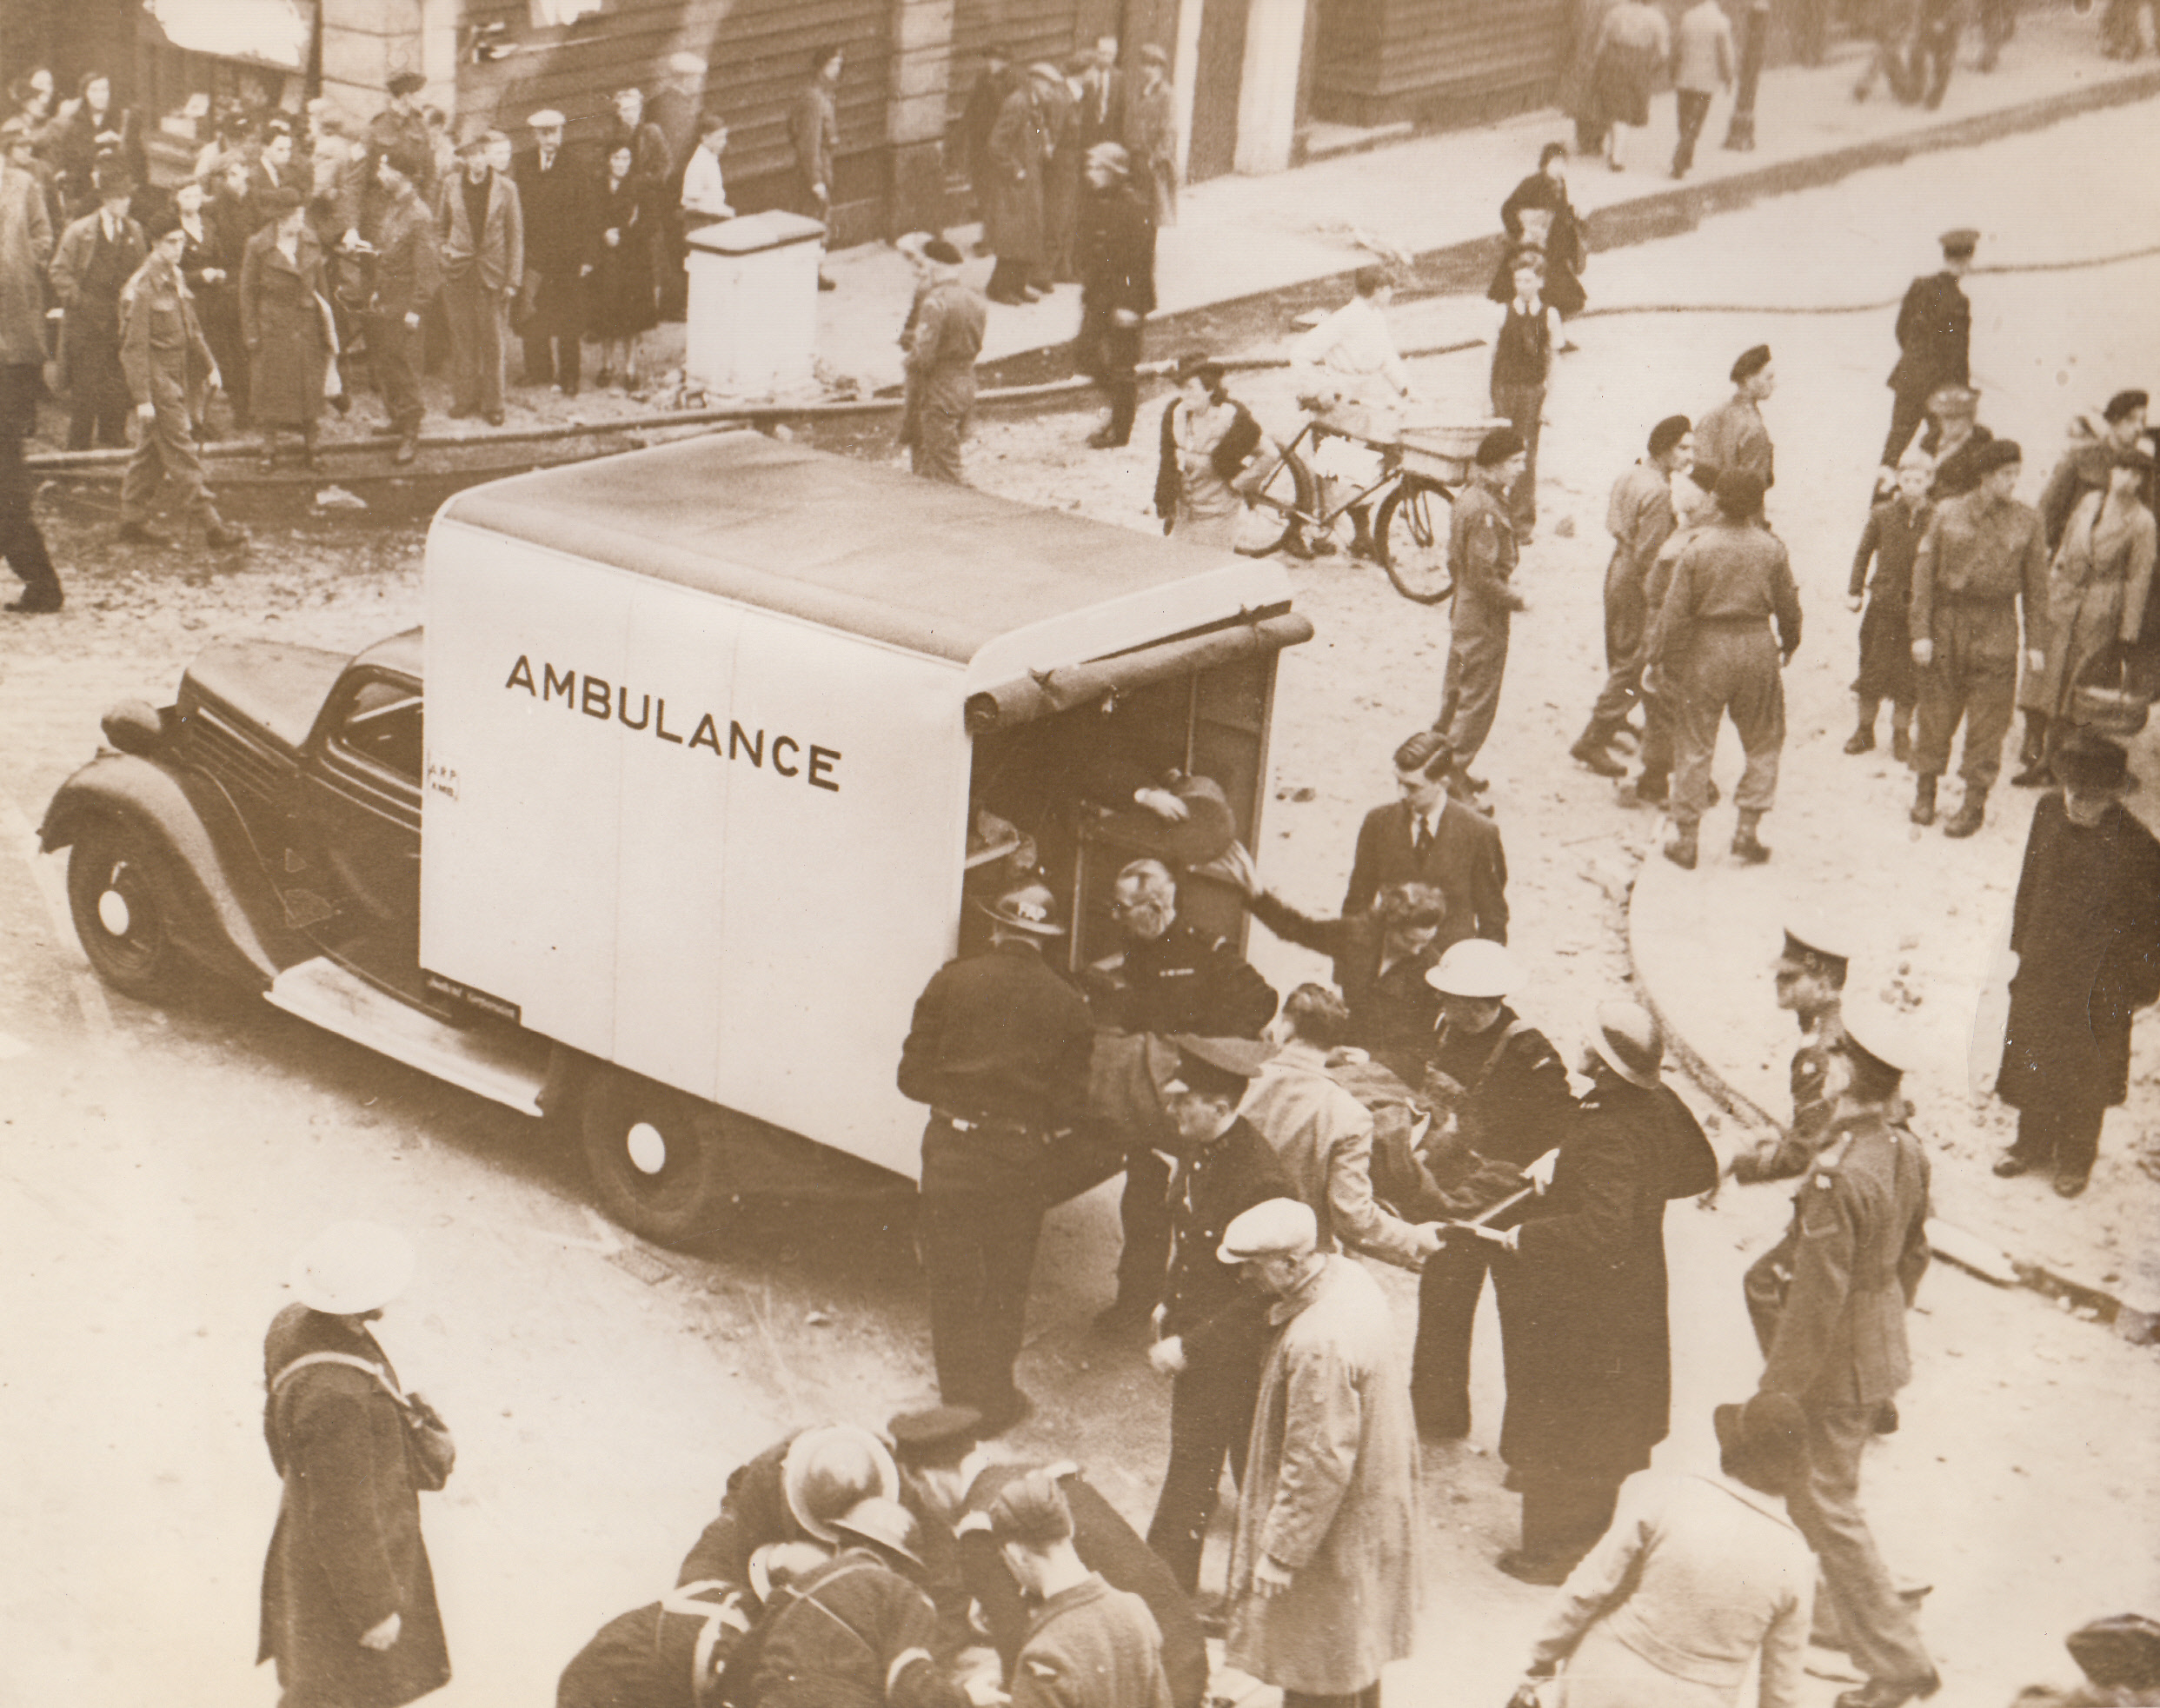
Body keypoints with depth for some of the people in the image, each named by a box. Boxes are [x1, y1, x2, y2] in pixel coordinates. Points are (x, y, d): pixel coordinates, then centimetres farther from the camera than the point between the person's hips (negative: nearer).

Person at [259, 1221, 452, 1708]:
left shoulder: (294, 1322, -13)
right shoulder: (334, 1395, -41)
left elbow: (280, 1431, 6)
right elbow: (341, 1518, -29)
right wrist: (375, 1609, -17)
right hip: (345, 1569, -8)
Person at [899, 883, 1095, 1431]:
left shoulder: (951, 981, -4)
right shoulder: (1068, 1005, -2)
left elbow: (912, 1076, -3)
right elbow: (1071, 1104, -2)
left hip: (950, 1146, 0)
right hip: (1020, 1155, 1)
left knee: (952, 1280, 11)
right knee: (1006, 1283, 15)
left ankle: (959, 1398, 18)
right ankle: (995, 1400, 21)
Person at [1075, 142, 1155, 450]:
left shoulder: (1134, 208, -19)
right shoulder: (1091, 202, 6)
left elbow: (1140, 260, -19)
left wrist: (1129, 306, -20)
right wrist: (1086, 286, 16)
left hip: (1125, 297, -8)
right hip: (1097, 296, 8)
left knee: (1121, 364, 2)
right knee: (1085, 355, 10)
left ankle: (1120, 430, 15)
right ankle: (1123, 404, 32)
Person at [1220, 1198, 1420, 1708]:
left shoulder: (1320, 1344, -36)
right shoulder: (1346, 1275, -6)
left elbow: (1319, 1462, -29)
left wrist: (1282, 1549, -19)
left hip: (1334, 1532, -9)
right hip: (1374, 1503, 9)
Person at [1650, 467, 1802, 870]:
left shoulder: (1697, 549, -8)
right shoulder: (1772, 549, -4)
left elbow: (1675, 609, -7)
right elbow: (1788, 604, 6)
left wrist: (1661, 656, 3)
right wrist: (1789, 644, 24)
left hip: (1707, 648, -1)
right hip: (1758, 648, 1)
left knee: (1696, 745, 7)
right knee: (1763, 743, 16)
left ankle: (1686, 838, 9)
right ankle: (1747, 829, 11)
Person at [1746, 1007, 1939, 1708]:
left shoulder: (1839, 1178, -31)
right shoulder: (1908, 1154, -4)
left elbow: (1816, 1301, -26)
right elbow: (1913, 1253, 10)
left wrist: (1777, 1390, -15)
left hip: (1837, 1366, -9)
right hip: (1882, 1348, 9)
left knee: (1825, 1504, 5)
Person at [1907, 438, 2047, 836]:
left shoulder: (2026, 521, 2)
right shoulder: (1948, 514, 0)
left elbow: (2036, 587, 5)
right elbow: (1924, 573, 0)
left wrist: (2036, 643, 1)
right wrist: (1920, 632, -6)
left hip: (1996, 631, 0)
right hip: (1947, 624, 0)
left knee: (1987, 720, 1)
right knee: (1937, 713, 7)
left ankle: (1974, 803, 11)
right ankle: (1925, 791, 25)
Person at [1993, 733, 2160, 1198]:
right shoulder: (2049, 813, -11)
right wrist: (2021, 942, 13)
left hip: (2097, 985, -4)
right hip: (2040, 968, 4)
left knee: (2084, 1078, 16)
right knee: (2031, 1061, 21)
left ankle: (2075, 1160, 40)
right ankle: (2033, 1145, 45)